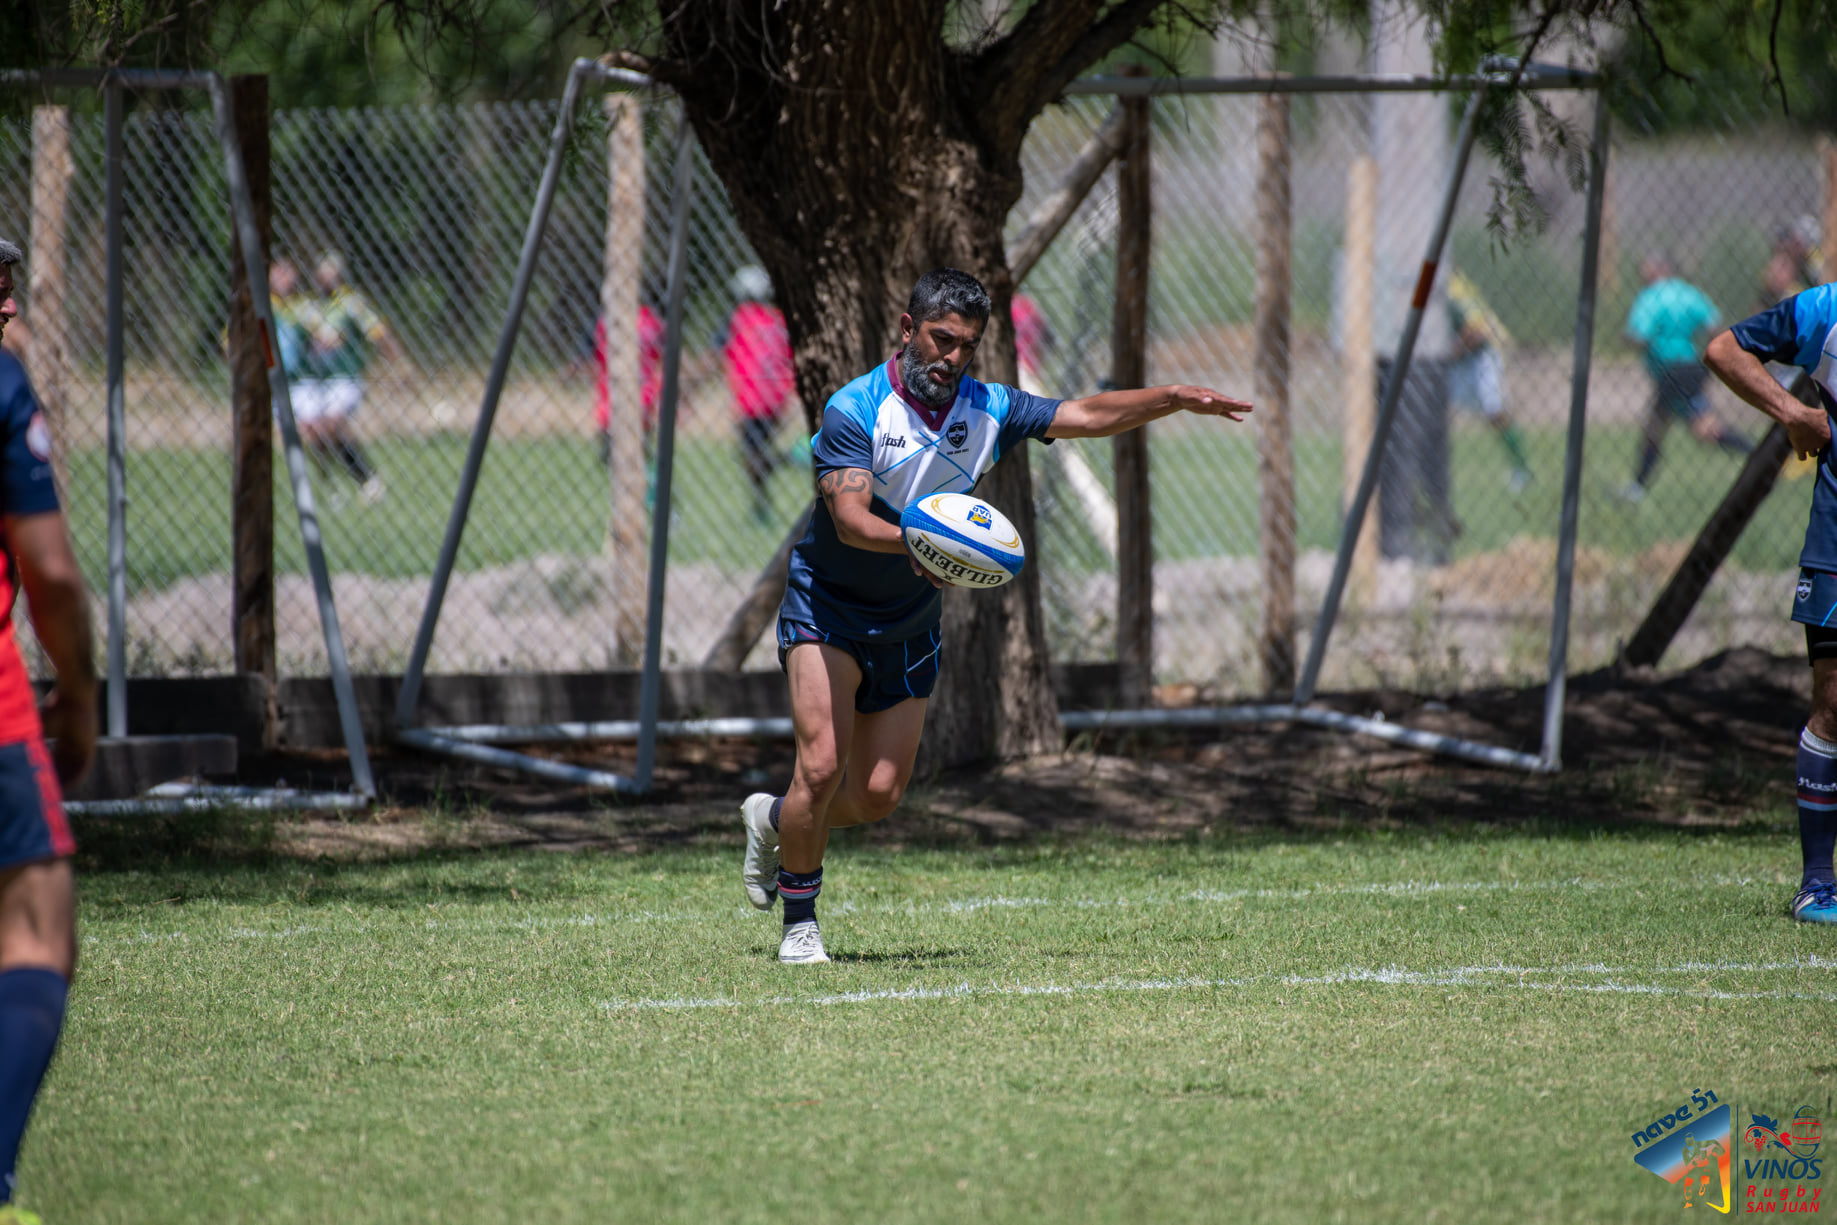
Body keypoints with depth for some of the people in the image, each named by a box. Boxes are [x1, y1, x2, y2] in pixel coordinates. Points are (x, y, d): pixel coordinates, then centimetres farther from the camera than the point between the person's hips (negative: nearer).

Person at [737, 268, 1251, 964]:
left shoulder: (987, 410, -1)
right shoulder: (854, 410, -19)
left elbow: (1090, 415, 3)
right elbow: (849, 516, -29)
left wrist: (1176, 399, -8)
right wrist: (912, 541, -47)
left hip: (908, 626, 5)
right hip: (825, 611, -5)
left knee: (877, 794, 2)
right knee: (821, 767, -18)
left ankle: (774, 821, 33)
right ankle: (799, 920, 1)